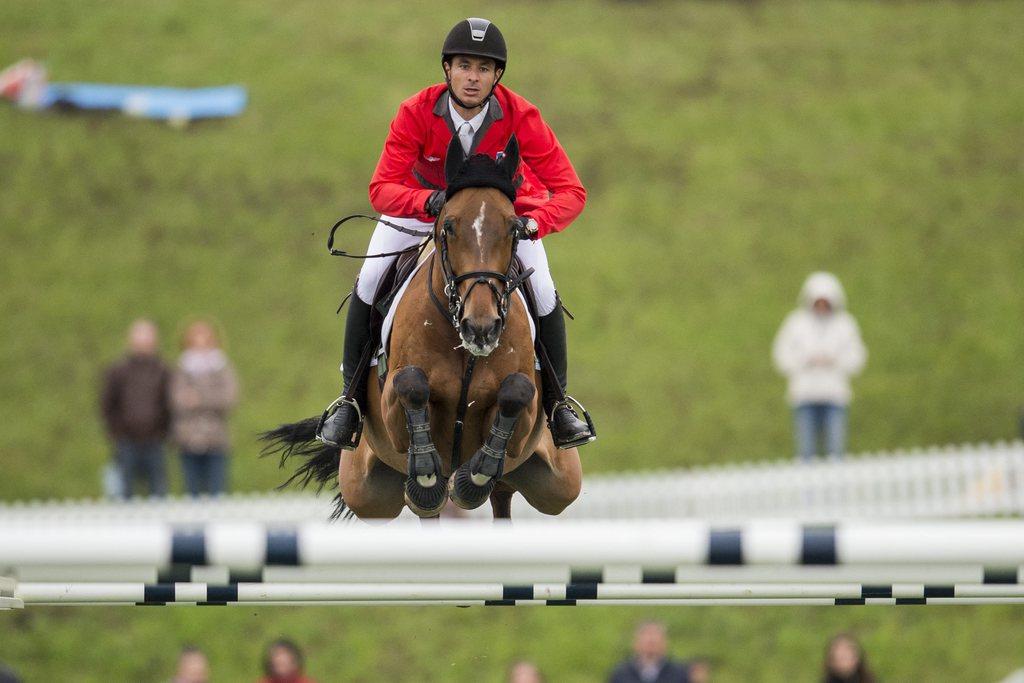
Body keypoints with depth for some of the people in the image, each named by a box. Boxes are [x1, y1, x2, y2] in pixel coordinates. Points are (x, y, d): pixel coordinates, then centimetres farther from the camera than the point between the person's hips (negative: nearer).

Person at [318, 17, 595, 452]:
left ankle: (557, 403, 4)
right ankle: (351, 398, 1)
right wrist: (430, 202, -54)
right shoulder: (417, 113, -31)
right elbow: (382, 190, -34)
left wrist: (532, 223, -50)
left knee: (543, 293, -17)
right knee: (368, 283, -17)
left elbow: (570, 192, -30)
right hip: (423, 201, 0)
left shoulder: (520, 117, -31)